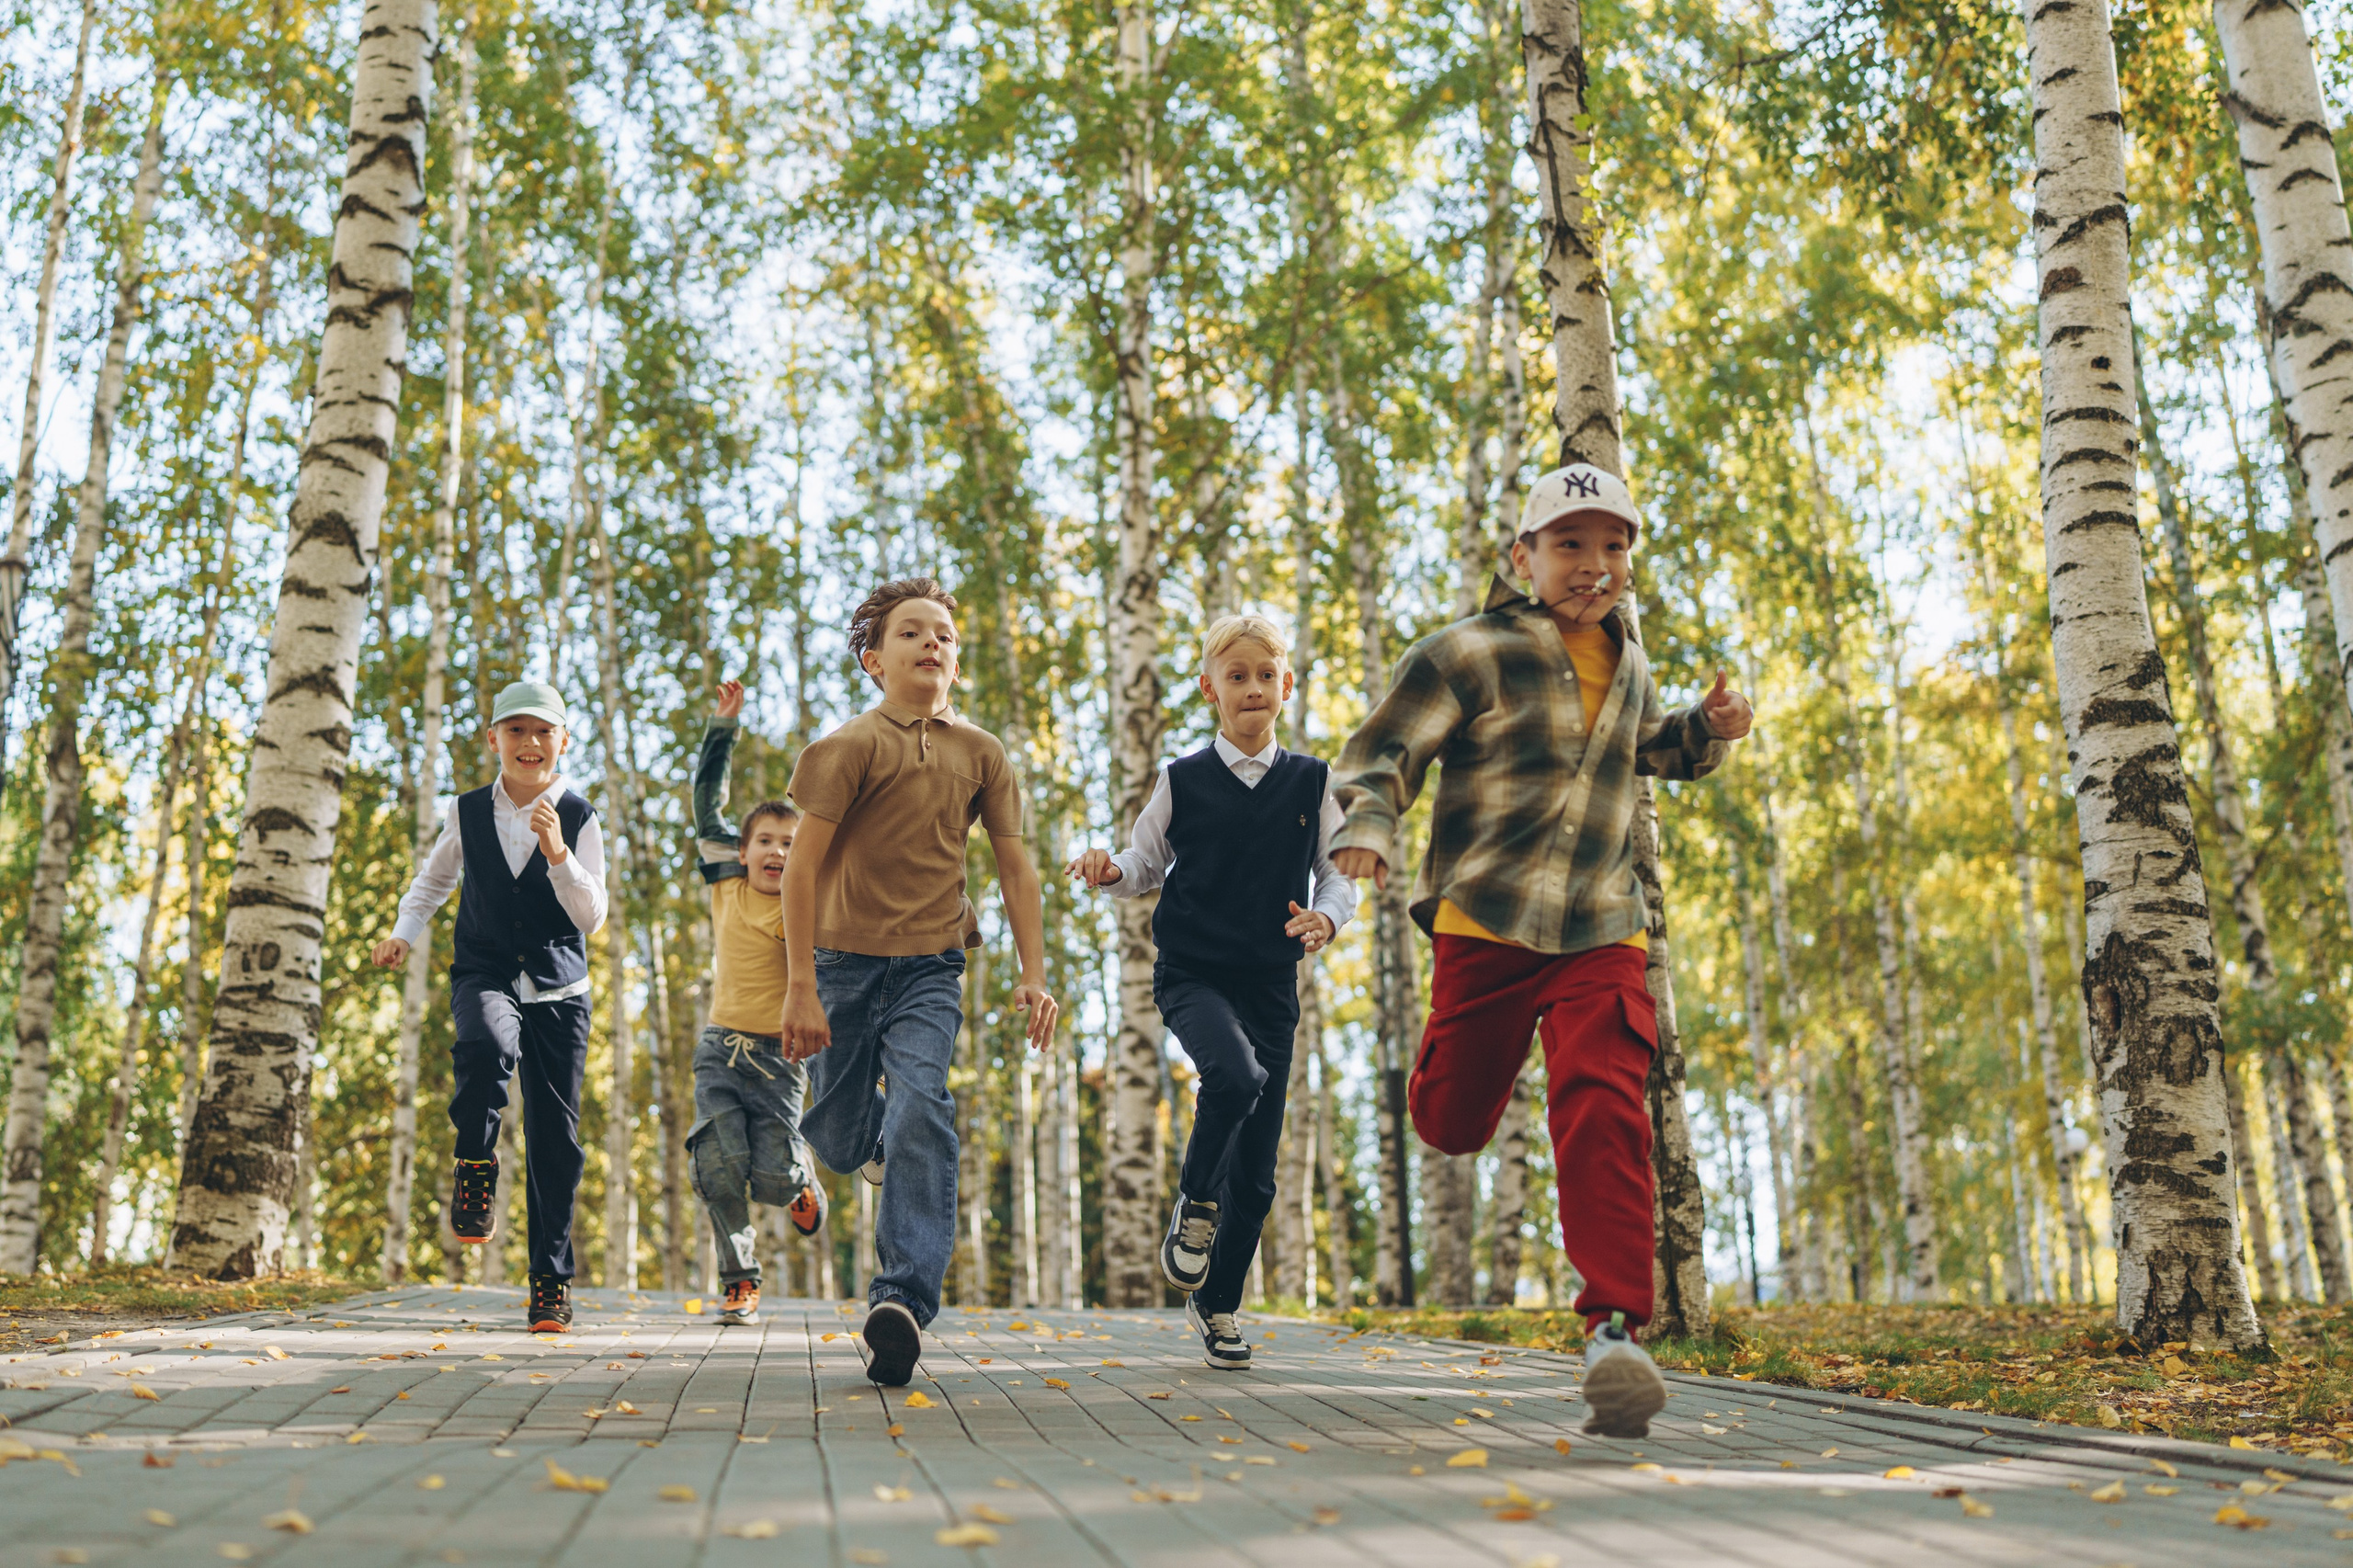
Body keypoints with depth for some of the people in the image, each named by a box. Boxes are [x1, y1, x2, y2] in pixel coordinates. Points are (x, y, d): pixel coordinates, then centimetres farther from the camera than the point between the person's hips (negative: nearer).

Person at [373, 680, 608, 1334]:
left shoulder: (578, 818, -1)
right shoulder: (469, 812, 4)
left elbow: (591, 919, -8)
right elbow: (434, 879, 24)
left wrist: (558, 853, -21)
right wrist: (405, 932, 8)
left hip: (559, 989, 0)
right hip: (484, 975, 0)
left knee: (556, 1136, 0)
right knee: (486, 1043, -37)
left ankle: (552, 1280, 11)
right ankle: (476, 1163, -12)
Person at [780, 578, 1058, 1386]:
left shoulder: (980, 752, 4)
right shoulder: (852, 745, -7)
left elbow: (1015, 866, 9)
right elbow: (803, 865, -9)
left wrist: (1033, 976, 3)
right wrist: (801, 987, -13)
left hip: (930, 965, 1)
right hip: (845, 960, -1)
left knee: (921, 1112, -20)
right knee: (838, 1142, 8)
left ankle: (902, 1303, -20)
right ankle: (878, 1134, 47)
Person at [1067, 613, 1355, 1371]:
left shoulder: (1312, 783, 4)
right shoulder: (1182, 781, 2)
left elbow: (1339, 876, 9)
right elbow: (1148, 865, 11)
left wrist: (1326, 918, -12)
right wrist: (1110, 870, -11)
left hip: (1271, 986, 3)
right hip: (1191, 973, -2)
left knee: (1256, 1170, 5)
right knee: (1235, 1075, -33)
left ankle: (1216, 1302, 26)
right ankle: (1194, 1207, -6)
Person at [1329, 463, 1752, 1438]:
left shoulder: (1627, 663, 15)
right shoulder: (1473, 654, -4)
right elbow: (1380, 752, -7)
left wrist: (1708, 730, 12)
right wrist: (1365, 830, -29)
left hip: (1600, 934, 2)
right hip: (1485, 925, -2)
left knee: (1604, 1108, -20)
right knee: (1449, 1127, 8)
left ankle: (1615, 1329, -20)